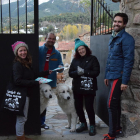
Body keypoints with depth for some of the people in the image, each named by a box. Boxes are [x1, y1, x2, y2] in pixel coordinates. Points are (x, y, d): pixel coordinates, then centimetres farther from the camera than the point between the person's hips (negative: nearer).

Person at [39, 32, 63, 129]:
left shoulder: (57, 53, 8)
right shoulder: (39, 50, -2)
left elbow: (60, 68, 6)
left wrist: (60, 68, -17)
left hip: (50, 82, 3)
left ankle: (42, 122, 25)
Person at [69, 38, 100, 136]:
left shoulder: (92, 59, -2)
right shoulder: (75, 60, 9)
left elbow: (96, 72, -10)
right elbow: (70, 73, 4)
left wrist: (84, 72, -17)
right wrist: (77, 72, -17)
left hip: (89, 88, -4)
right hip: (77, 88, 5)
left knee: (89, 107, -3)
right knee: (78, 107, 11)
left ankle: (92, 126, 14)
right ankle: (83, 124, 30)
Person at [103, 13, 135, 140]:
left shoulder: (126, 38, -13)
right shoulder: (113, 38, 15)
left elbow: (129, 60, -18)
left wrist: (125, 81, -22)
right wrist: (106, 76, 18)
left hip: (119, 77, -9)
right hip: (112, 76, 9)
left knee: (111, 104, -8)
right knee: (115, 104, 15)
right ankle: (118, 129, 26)